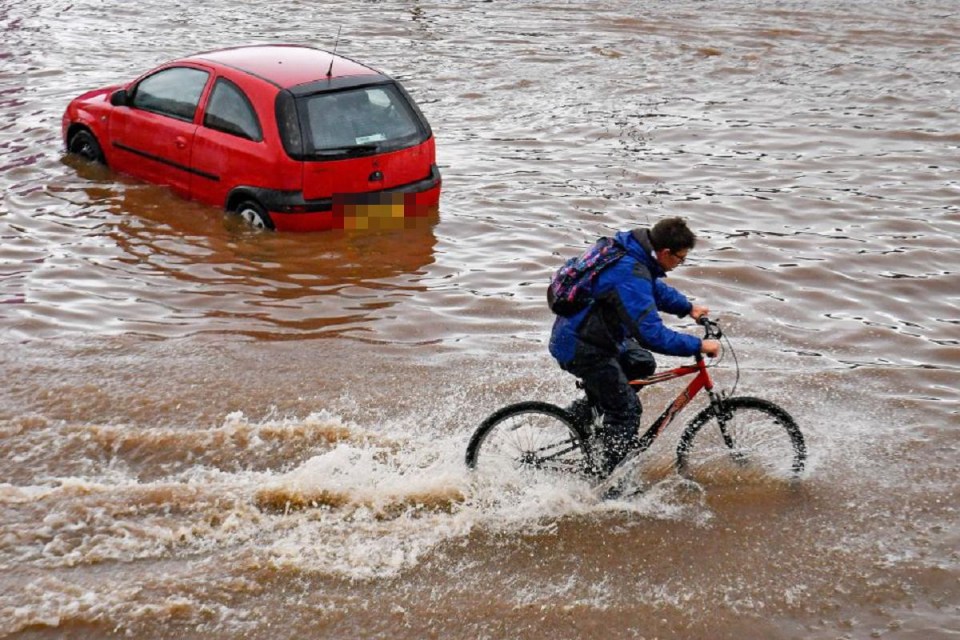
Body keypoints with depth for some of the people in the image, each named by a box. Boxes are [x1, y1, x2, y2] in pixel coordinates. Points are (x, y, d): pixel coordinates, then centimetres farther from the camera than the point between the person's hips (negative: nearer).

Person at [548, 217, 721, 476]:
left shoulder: (630, 248, 1)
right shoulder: (630, 277, -29)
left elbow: (655, 287, 22)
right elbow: (652, 335, -32)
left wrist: (688, 307, 18)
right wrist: (699, 345, -24)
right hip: (580, 348, -10)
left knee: (642, 364, 19)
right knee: (627, 411, -3)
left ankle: (585, 410, 22)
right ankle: (606, 481, 6)